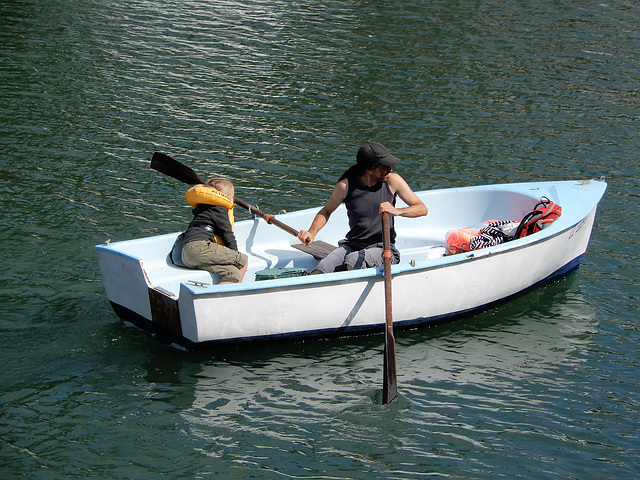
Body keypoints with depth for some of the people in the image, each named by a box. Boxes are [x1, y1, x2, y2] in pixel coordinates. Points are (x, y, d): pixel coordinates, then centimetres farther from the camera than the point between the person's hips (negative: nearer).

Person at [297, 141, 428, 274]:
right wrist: (312, 233, -5)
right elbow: (326, 211, 14)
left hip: (383, 248, -2)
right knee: (323, 267, -27)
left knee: (352, 260, -35)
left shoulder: (392, 181, -3)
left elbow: (422, 209, -3)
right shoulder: (346, 186, -3)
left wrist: (396, 211, -22)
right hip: (352, 245, 2)